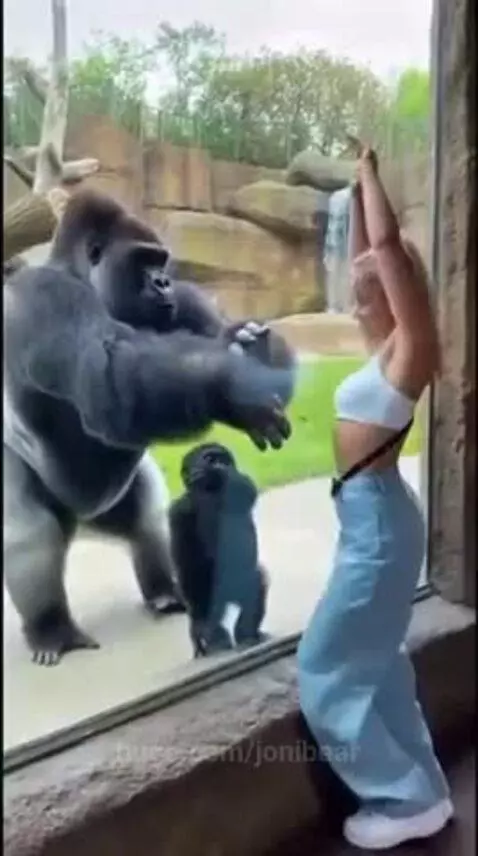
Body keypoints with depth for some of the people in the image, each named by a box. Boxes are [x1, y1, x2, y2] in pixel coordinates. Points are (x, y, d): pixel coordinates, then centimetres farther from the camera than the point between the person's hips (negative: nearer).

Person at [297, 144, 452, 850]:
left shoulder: (410, 348, -13)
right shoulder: (386, 348, 10)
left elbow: (388, 246, -20)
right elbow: (364, 259, 18)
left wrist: (371, 175, -8)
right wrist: (358, 186, 20)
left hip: (377, 520, -10)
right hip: (370, 515, 10)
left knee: (324, 671, -1)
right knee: (374, 663, 17)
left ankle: (408, 798, 12)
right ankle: (417, 788, 30)